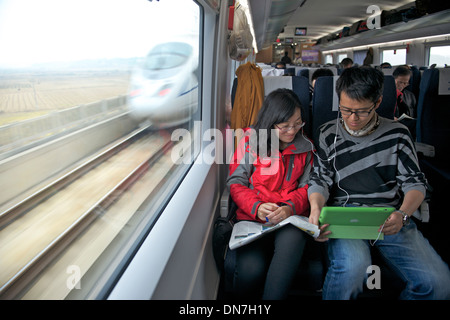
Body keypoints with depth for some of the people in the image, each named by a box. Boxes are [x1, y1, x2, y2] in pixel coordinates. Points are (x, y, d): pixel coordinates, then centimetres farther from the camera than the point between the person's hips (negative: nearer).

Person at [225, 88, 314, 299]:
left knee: (291, 241, -37)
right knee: (250, 269, -28)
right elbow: (236, 183, 3)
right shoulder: (250, 141, 6)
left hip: (291, 218, 1)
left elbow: (306, 187, 11)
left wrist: (290, 208, -12)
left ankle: (272, 296, -24)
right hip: (252, 217, -1)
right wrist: (257, 207, -17)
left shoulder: (305, 147, 14)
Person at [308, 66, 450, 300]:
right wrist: (316, 208, -18)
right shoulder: (328, 134, 8)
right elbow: (319, 180, 5)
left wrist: (402, 214, -14)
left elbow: (415, 182, 7)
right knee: (352, 265, -35)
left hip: (390, 218, 2)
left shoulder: (397, 133, 9)